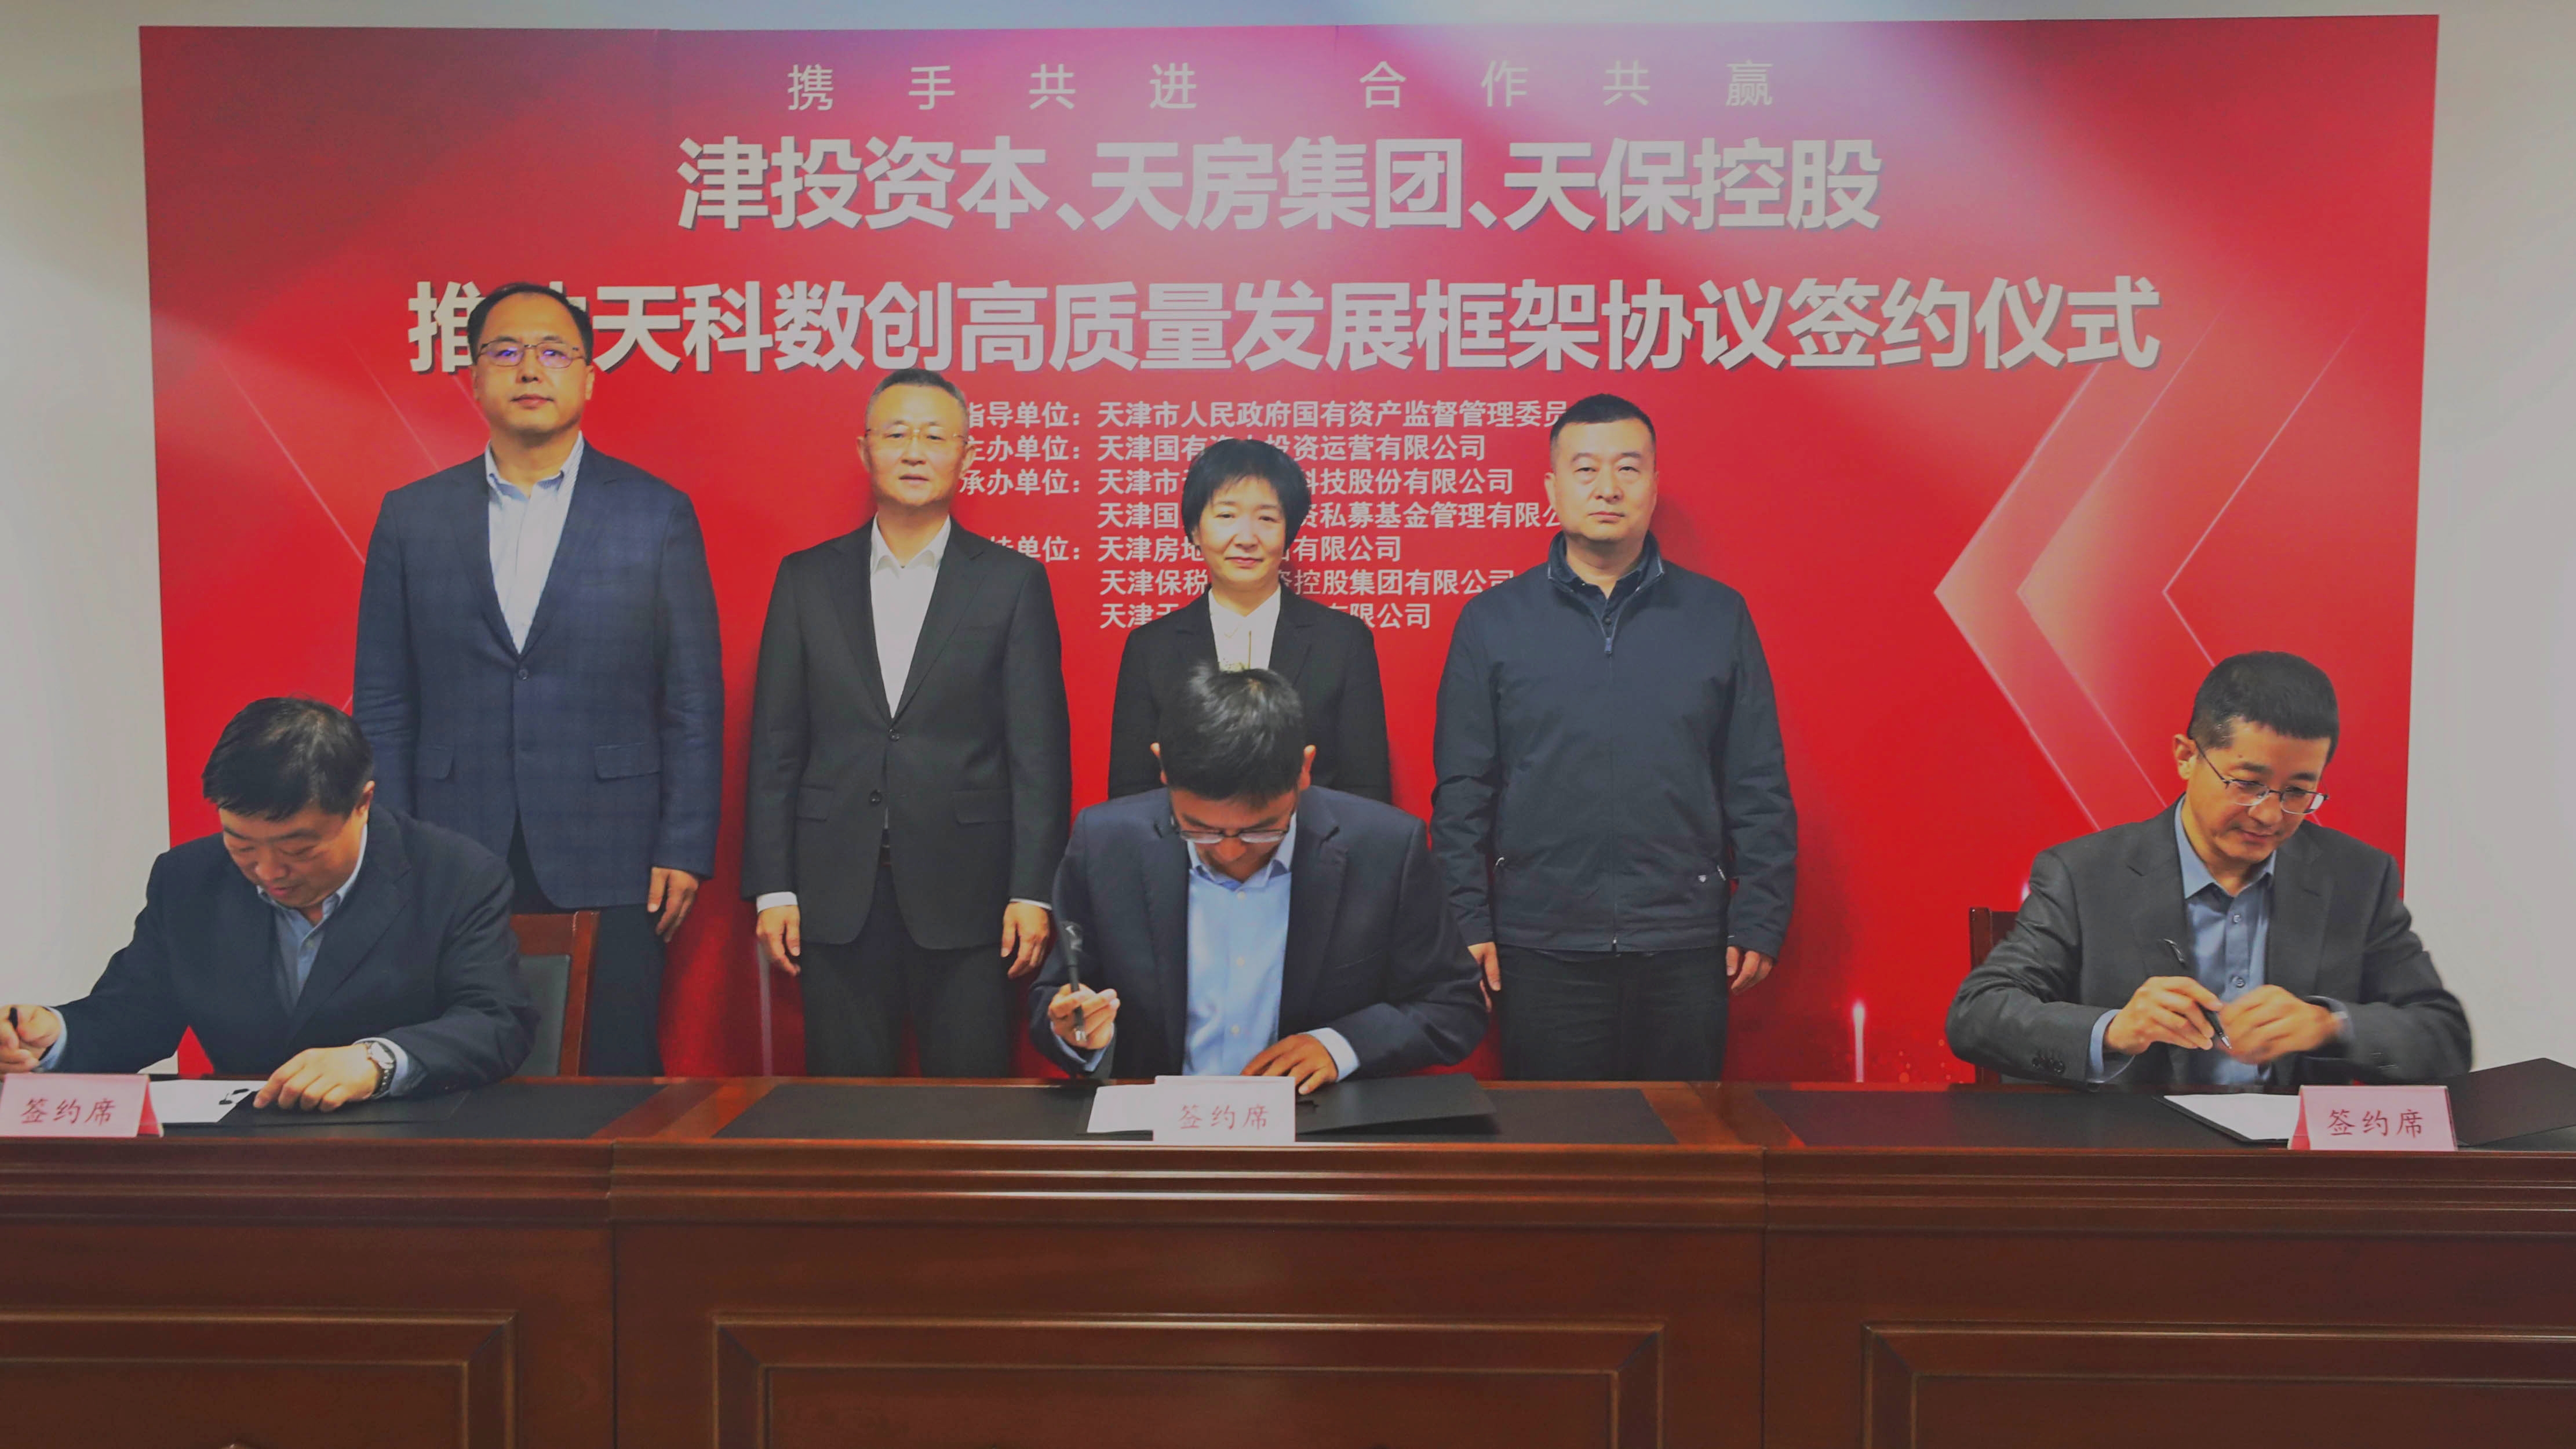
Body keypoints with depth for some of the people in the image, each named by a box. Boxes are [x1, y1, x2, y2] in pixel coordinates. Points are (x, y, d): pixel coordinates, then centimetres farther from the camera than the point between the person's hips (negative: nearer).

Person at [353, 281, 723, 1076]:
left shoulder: (658, 513, 3)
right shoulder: (411, 516, 9)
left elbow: (694, 700, 2)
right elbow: (382, 704, 10)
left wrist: (685, 849, -4)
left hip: (609, 863, -2)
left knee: (617, 1076, 2)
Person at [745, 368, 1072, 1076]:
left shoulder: (1013, 581, 3)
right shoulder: (806, 579, 8)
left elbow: (1039, 750, 0)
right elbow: (775, 745, 8)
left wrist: (1033, 892, -6)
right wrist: (772, 888, 2)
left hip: (965, 896, -1)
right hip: (836, 897, 2)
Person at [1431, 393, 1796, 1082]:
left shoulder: (1719, 615, 5)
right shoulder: (1491, 621, 3)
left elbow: (1759, 787, 5)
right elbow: (1461, 791, 3)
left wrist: (1759, 922, 1)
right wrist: (1466, 922, -3)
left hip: (1685, 949, 1)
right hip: (1541, 949, -1)